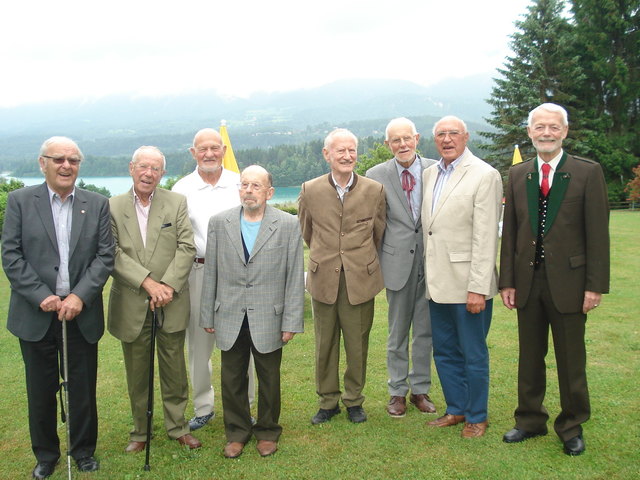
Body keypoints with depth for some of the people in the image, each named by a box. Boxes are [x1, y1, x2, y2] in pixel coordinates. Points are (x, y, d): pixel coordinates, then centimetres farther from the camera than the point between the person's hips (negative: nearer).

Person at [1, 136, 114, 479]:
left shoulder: (98, 205, 3)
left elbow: (105, 256, -1)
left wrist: (80, 296, -13)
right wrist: (42, 297, -13)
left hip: (82, 314, 1)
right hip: (36, 315, 0)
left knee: (83, 389, 10)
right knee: (40, 390, 12)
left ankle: (84, 450, 30)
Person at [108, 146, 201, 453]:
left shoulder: (177, 202, 1)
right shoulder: (113, 207, 0)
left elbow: (187, 248, -5)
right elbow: (113, 254, -9)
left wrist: (168, 285, -16)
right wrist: (148, 283, -19)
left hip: (171, 303, 0)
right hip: (131, 306, 0)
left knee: (174, 370, 11)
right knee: (137, 373, 13)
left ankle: (177, 427, 28)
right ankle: (140, 431, 29)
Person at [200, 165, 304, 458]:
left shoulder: (288, 225, -4)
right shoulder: (219, 223, 2)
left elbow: (295, 277, -4)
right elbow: (211, 272, 5)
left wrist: (291, 321, -6)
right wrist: (208, 315, 5)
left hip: (268, 320, -1)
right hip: (230, 319, 2)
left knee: (269, 379, 13)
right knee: (232, 379, 13)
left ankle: (267, 431, 34)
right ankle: (236, 431, 33)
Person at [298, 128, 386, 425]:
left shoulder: (375, 190, -2)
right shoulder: (310, 190, -1)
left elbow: (378, 235, 11)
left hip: (361, 280, 0)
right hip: (323, 279, 1)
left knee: (357, 346, 9)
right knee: (325, 345, 9)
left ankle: (354, 400, 27)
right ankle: (328, 401, 26)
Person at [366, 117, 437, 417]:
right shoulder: (376, 176, -1)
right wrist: (375, 263, 1)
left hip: (431, 260, 1)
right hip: (398, 261, -1)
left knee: (425, 330, 10)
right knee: (398, 332, 10)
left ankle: (420, 389, 25)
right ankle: (398, 391, 24)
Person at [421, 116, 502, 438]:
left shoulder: (484, 175, -10)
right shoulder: (430, 174, 11)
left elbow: (486, 236, -15)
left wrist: (478, 288, -19)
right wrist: (429, 276, 8)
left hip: (467, 284, -7)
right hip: (437, 282, 7)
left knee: (473, 354, 6)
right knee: (445, 351, 18)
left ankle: (476, 417, 24)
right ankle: (456, 409, 34)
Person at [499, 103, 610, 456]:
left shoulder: (588, 173, -4)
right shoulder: (517, 175, 6)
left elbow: (598, 234, -7)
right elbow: (510, 232, 7)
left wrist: (595, 285, -11)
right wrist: (507, 281, 3)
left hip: (568, 281, -3)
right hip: (528, 281, 3)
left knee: (571, 360, 9)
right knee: (530, 357, 14)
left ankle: (572, 428, 26)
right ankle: (530, 420, 30)